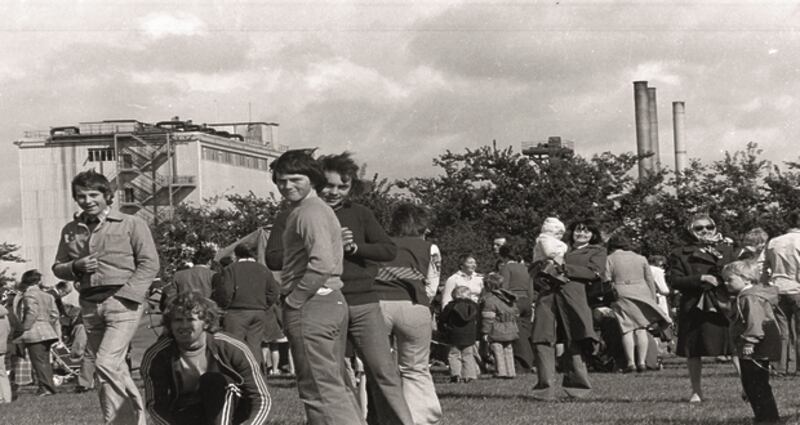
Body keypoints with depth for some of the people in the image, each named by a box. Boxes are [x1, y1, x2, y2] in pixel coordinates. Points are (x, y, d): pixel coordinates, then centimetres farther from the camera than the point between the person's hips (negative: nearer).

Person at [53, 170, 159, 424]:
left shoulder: (131, 225, 1)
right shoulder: (71, 231, 15)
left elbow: (149, 264, -4)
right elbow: (58, 267, 21)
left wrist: (124, 296, -14)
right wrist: (76, 267, -3)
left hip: (123, 302, -5)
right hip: (90, 305, 6)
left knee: (107, 363, -20)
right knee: (115, 370, 9)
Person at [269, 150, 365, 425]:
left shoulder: (308, 212, -12)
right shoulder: (320, 209, 20)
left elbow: (322, 263, -24)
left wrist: (293, 301, -17)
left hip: (311, 307, -11)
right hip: (333, 301, 11)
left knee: (320, 389, -9)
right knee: (335, 386, 15)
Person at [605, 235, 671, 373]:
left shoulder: (610, 259, 5)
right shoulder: (641, 259, 13)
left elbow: (606, 282, -2)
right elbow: (650, 281, 12)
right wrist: (653, 300, 16)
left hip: (622, 295, -2)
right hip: (642, 293, 2)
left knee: (627, 329, -2)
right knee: (641, 328, 3)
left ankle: (630, 362, -11)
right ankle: (641, 361, -3)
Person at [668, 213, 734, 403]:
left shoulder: (726, 250, 12)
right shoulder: (680, 254, 6)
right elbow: (674, 280, -3)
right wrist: (700, 278, -14)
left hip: (723, 307, 0)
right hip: (694, 307, 0)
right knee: (693, 352, 7)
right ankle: (696, 391, 21)